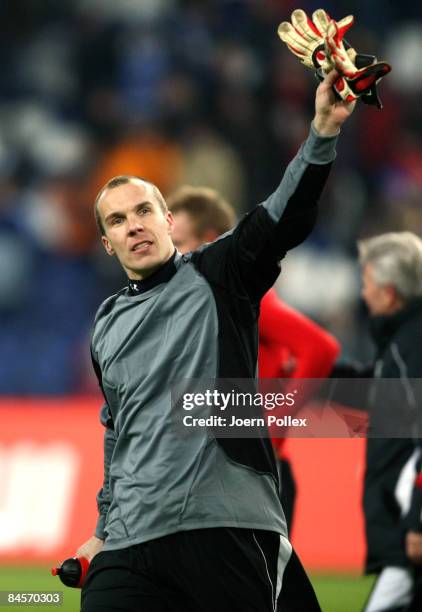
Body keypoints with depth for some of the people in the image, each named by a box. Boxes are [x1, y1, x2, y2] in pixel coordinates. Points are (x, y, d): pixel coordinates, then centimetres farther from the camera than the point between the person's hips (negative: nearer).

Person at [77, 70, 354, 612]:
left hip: (228, 530, -4)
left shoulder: (215, 276, 6)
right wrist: (106, 528, 29)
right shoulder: (107, 327, 21)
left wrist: (324, 130, -25)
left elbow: (284, 217, -10)